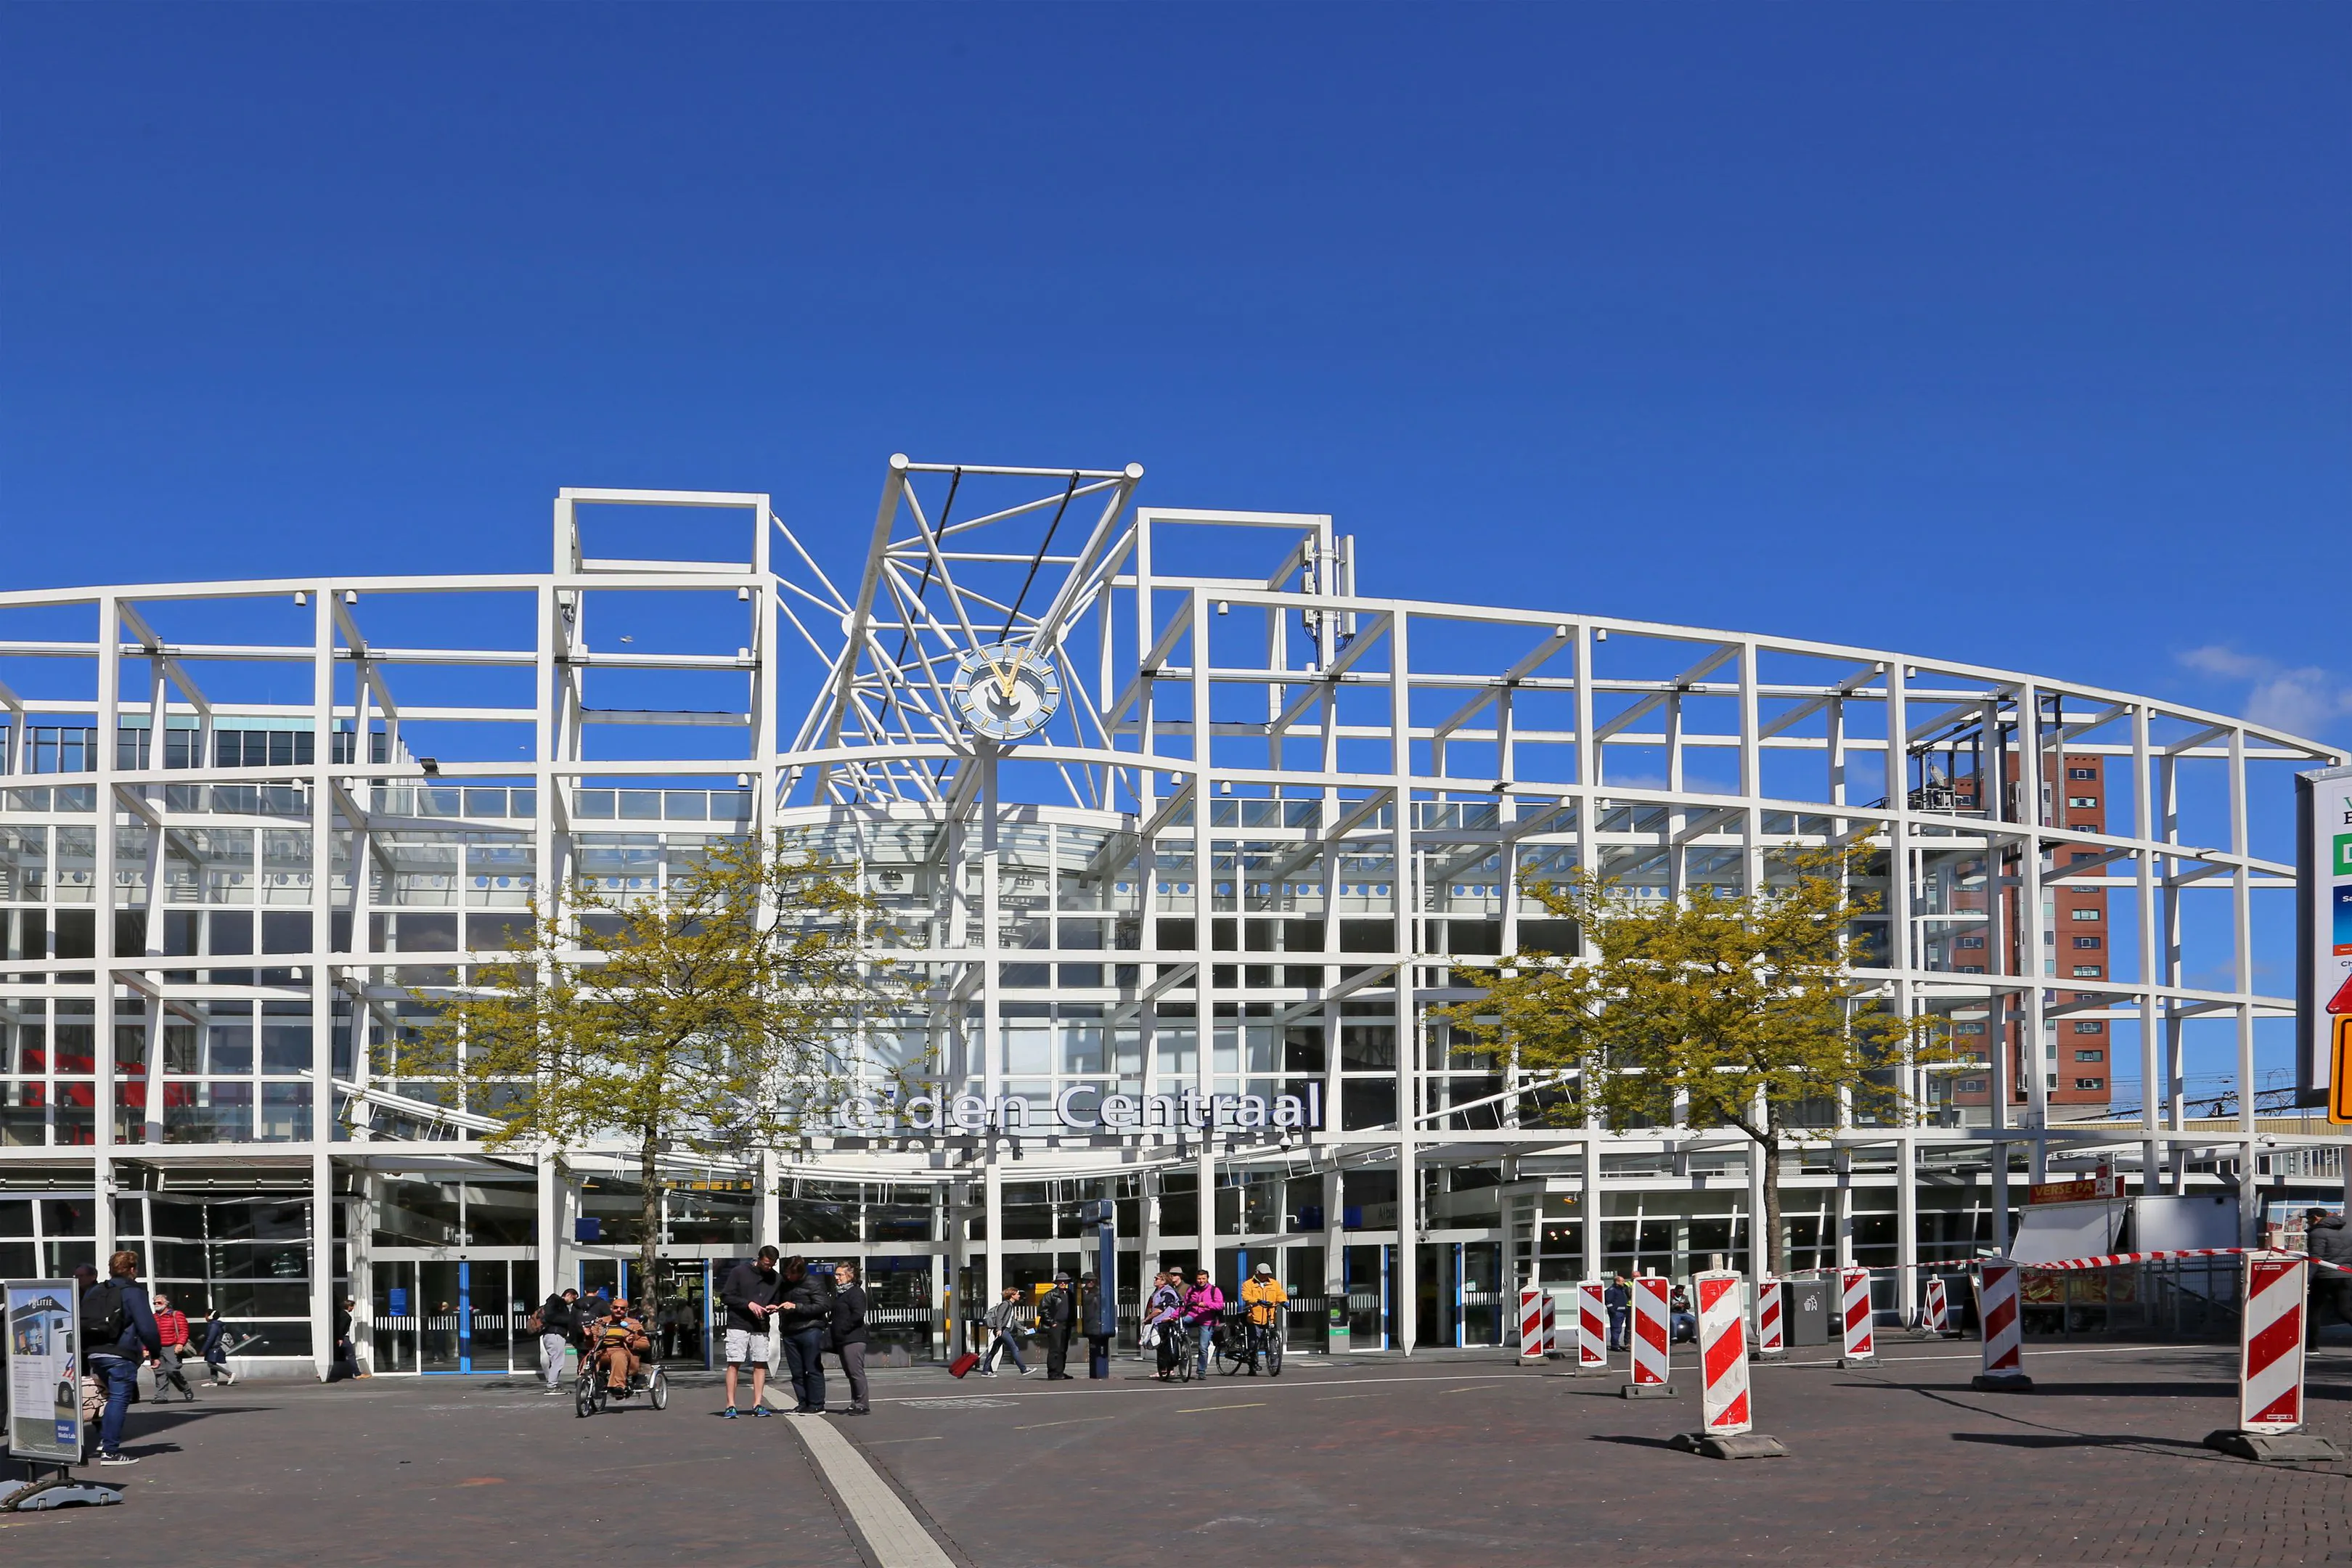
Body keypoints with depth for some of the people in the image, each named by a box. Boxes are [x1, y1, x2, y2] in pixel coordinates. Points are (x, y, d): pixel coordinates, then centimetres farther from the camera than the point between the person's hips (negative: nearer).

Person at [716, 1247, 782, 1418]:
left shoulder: (777, 1279, 9)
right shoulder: (739, 1272, -4)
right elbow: (725, 1296, -5)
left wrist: (773, 1307, -3)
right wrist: (748, 1304, -16)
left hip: (761, 1328, 4)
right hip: (738, 1325, -4)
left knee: (760, 1364, 1)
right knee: (733, 1363, -7)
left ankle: (758, 1404, 6)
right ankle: (730, 1405, -7)